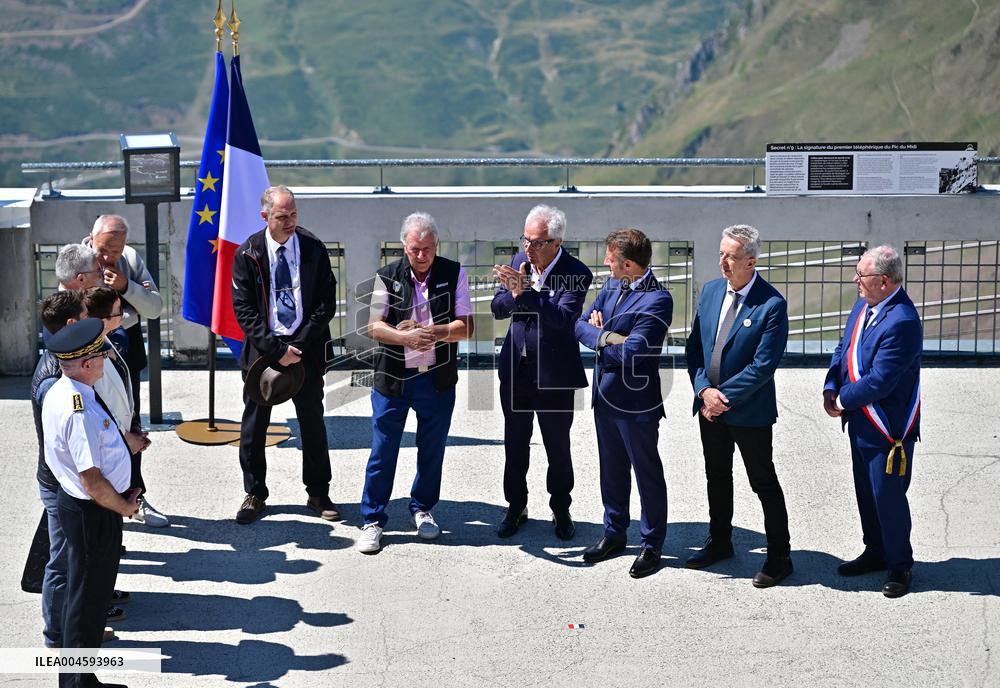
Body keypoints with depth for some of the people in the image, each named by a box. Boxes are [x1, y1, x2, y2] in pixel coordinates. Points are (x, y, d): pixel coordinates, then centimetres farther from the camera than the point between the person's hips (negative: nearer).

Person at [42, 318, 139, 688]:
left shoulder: (58, 392, 1)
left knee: (83, 595, 23)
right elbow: (92, 481, -28)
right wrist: (124, 507, -12)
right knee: (88, 599, 5)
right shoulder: (81, 412, -30)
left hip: (73, 502, 10)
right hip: (93, 513, -10)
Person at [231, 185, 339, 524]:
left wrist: (299, 344, -10)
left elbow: (327, 302, -2)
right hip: (262, 348, 0)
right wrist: (276, 349, -13)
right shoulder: (248, 253, -4)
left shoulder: (313, 248, -2)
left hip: (306, 347, 1)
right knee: (254, 424, 5)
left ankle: (318, 493, 20)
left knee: (312, 422, 8)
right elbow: (244, 310, -5)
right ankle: (254, 494, 18)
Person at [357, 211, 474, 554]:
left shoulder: (453, 274, -1)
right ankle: (372, 521, 10)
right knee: (382, 451, 1)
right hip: (392, 378, -1)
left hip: (438, 378, 1)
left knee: (432, 449, 13)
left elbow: (466, 327, -6)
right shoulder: (387, 277, -3)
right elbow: (374, 326, -10)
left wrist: (434, 331, -23)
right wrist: (406, 337, -29)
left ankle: (423, 509, 33)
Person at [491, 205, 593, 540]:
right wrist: (514, 293, -20)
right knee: (515, 444, 15)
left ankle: (561, 510, 27)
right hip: (515, 370, 4)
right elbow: (497, 309, 1)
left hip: (554, 375, -4)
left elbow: (561, 317, -30)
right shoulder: (519, 261, -1)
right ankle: (516, 507, 30)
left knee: (558, 447, 10)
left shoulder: (576, 274, -16)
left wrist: (526, 291, -37)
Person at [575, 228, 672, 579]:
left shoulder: (657, 300, -21)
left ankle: (651, 545, 18)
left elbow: (631, 353, -26)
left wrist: (600, 335, -10)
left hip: (636, 401, -8)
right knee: (612, 469, 20)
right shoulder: (612, 286, 4)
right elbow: (581, 325, 3)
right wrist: (606, 337, -17)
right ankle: (614, 534, 34)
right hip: (605, 394, 8)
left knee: (647, 473, 7)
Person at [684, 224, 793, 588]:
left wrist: (724, 396, -17)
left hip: (750, 411, -6)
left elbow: (763, 365, -19)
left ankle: (779, 557, 15)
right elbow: (694, 347, 4)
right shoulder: (710, 291, 2)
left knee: (764, 483, 4)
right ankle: (719, 543, 37)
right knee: (717, 477, 20)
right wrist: (704, 390, -10)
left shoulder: (772, 305, -18)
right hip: (709, 407, 6)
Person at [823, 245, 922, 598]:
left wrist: (844, 401, -14)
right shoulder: (863, 306, 3)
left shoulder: (902, 322, -27)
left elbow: (878, 382, -27)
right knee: (866, 492, 20)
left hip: (888, 429, -9)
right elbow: (844, 348, 13)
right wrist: (831, 387, -2)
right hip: (861, 423, 9)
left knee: (888, 497, 2)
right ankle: (876, 552, 37)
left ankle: (900, 566, 19)